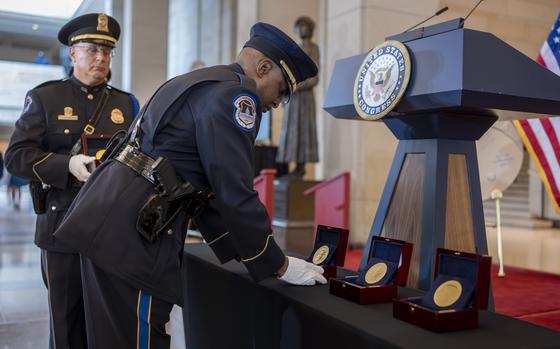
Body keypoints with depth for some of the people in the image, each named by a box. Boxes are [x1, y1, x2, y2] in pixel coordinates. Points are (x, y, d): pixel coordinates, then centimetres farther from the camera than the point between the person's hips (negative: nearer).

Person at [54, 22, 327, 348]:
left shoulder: (197, 83, 22)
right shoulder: (235, 93, -9)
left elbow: (204, 187, 24)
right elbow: (235, 195, -15)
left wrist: (242, 250, 25)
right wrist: (280, 265, -2)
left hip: (109, 223, 10)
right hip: (131, 234, -10)